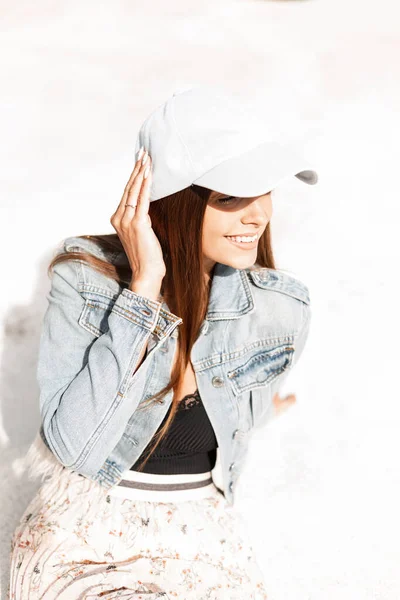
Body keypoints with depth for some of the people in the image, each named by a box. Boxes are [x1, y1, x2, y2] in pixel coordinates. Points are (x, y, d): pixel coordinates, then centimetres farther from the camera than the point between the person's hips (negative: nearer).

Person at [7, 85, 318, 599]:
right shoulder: (86, 278, -15)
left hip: (204, 542, 2)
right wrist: (143, 289, -26)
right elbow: (71, 442, -25)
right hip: (80, 536, -2)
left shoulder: (278, 311, -10)